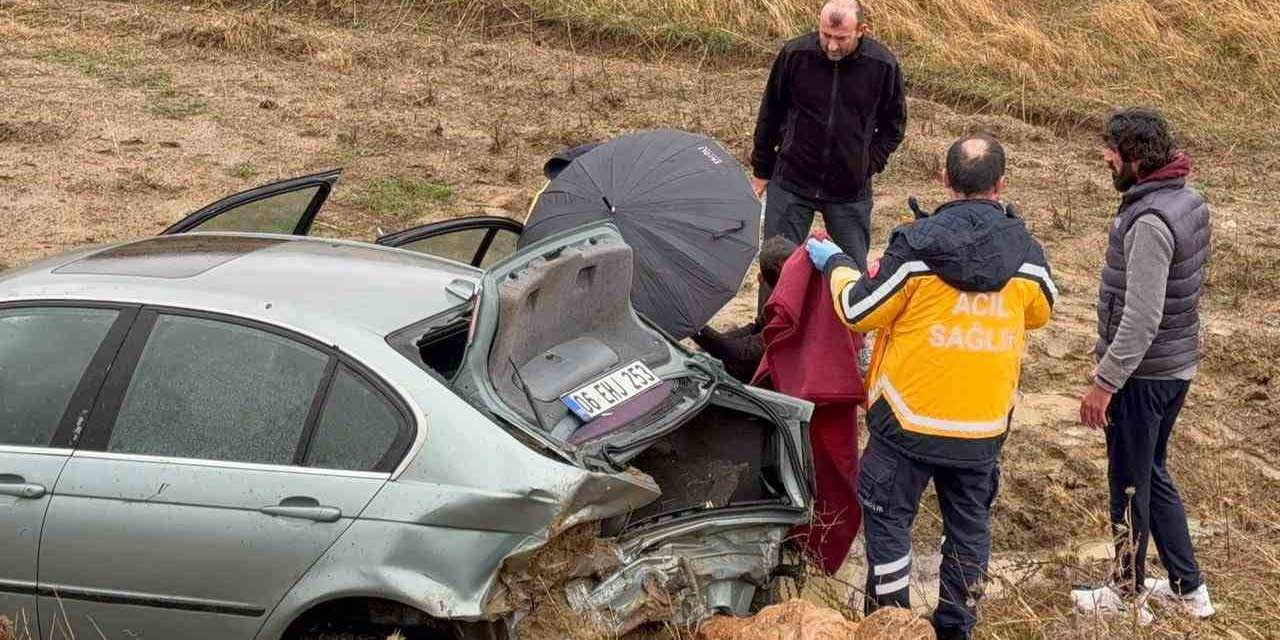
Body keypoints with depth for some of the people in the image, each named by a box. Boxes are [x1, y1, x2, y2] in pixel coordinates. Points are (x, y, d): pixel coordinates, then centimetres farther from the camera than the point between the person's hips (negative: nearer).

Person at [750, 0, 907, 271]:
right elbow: (770, 113, 5)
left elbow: (893, 124, 8)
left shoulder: (883, 65, -10)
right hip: (791, 183, 0)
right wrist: (762, 171, 9)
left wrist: (870, 165, -2)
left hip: (850, 192, 0)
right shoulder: (795, 55, -10)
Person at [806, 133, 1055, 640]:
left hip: (910, 420, -3)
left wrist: (836, 265, 8)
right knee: (969, 525, 18)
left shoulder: (917, 246, -18)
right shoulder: (1027, 253, -6)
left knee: (889, 521, 12)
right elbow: (1040, 312, 14)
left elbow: (858, 310, -10)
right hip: (984, 426, 4)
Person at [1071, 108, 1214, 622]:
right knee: (1153, 474, 22)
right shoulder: (1189, 202, 4)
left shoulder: (1150, 222, -26)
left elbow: (1141, 319, -27)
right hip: (1178, 363, 9)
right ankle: (1188, 587, 29)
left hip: (1144, 374, -9)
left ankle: (1128, 595, 23)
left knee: (1130, 484, 7)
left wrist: (1105, 383, -20)